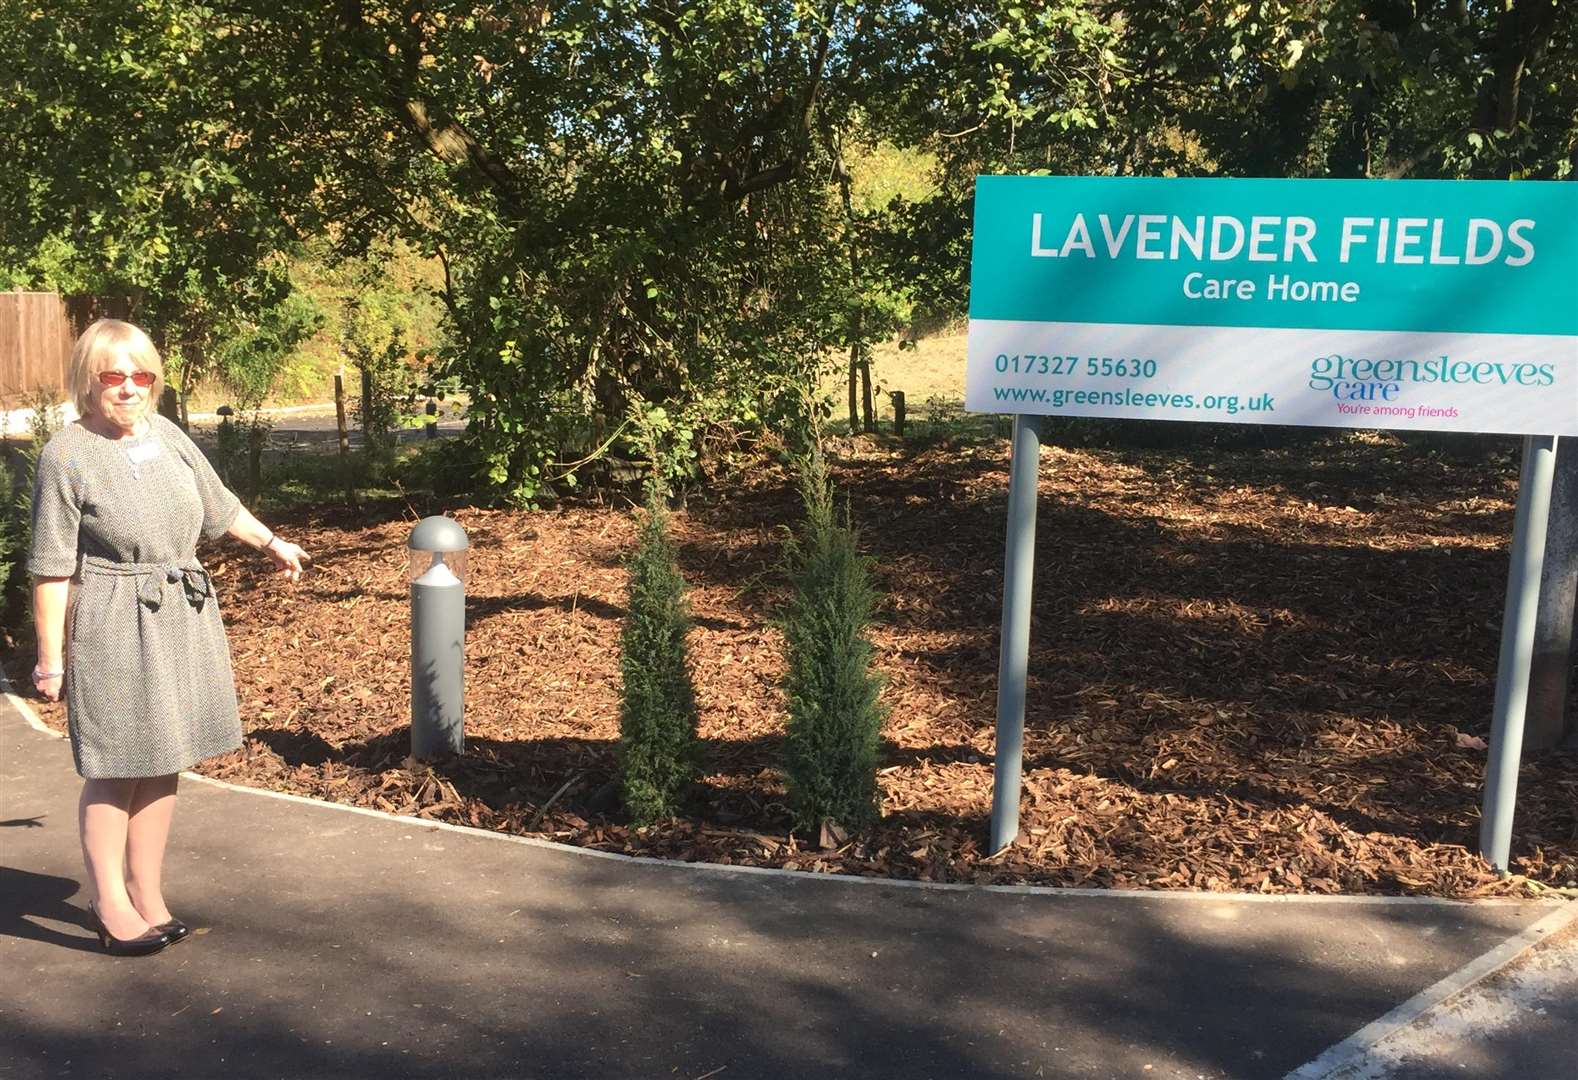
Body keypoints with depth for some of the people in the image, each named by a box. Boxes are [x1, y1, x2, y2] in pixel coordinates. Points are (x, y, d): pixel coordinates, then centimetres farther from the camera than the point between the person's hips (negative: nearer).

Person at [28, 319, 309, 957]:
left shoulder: (166, 435, 5)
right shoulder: (67, 455, -12)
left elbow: (218, 505, 21)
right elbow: (51, 568, -11)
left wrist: (273, 544, 34)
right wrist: (50, 659, -11)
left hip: (182, 619, 6)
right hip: (113, 629, -6)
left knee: (161, 762, 12)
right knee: (117, 768, 2)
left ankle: (147, 896, 23)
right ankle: (109, 904, 16)